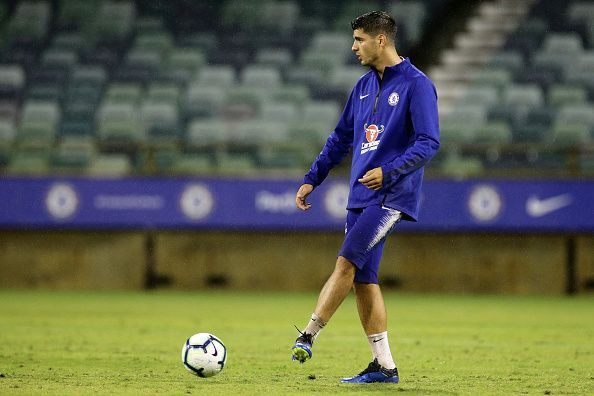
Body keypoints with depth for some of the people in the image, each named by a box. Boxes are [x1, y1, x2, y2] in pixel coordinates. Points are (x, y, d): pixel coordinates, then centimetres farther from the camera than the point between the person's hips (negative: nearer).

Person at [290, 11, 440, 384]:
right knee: (363, 279, 3)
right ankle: (384, 365, 6)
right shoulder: (364, 86, 16)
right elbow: (341, 139, 24)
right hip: (361, 196, 8)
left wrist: (389, 171, -25)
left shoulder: (416, 84, -7)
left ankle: (308, 337, -17)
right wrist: (312, 179, 18)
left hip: (391, 196, -8)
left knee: (347, 262, -18)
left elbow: (429, 143, -14)